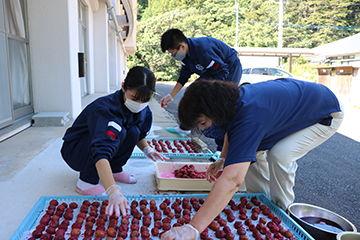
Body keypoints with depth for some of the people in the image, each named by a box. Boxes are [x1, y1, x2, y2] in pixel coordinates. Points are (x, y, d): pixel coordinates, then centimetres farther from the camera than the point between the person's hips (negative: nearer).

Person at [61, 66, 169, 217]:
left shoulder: (143, 110, -11)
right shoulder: (106, 109, -36)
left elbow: (140, 136, 8)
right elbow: (101, 152, -49)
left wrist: (148, 149, -13)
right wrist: (114, 192, -58)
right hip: (74, 150, -6)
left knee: (133, 131, -16)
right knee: (117, 131, -32)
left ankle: (115, 170, 3)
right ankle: (86, 182, -19)